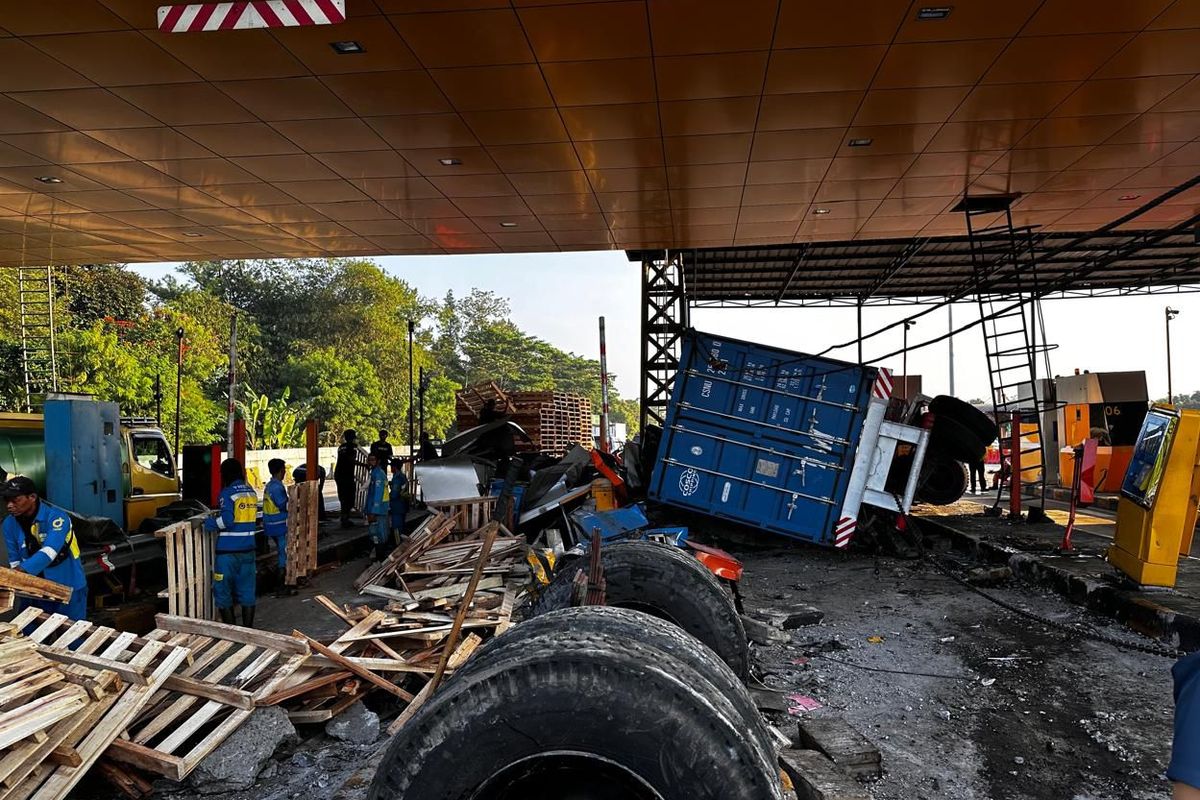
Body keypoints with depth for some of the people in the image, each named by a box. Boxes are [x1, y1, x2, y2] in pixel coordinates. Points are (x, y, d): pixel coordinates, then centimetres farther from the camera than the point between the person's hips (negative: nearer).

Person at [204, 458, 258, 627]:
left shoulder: (227, 493, -12)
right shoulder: (251, 493, 7)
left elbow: (227, 520, -22)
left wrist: (211, 523, -5)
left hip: (228, 551, -5)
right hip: (248, 550, 6)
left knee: (223, 592, 8)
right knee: (247, 592, 11)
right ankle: (248, 630, 16)